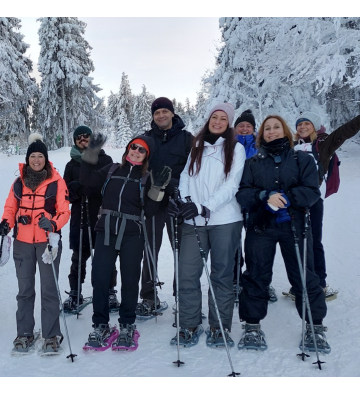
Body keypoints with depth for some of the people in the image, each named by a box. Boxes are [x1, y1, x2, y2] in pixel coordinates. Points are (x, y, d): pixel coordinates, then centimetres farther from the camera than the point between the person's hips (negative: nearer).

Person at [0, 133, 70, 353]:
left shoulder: (57, 182, -3)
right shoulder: (19, 183, 8)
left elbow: (64, 211, -5)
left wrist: (53, 224, -23)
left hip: (48, 240, -3)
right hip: (22, 242, 3)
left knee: (49, 288, 2)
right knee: (25, 288, 11)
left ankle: (52, 335, 13)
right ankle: (24, 333, 24)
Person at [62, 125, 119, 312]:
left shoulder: (105, 160, 6)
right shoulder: (72, 165, 12)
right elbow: (65, 191, 9)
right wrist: (74, 189, -12)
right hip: (80, 216, 1)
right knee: (79, 256, 5)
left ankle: (109, 291, 19)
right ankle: (75, 293, 20)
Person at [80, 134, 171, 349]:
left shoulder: (147, 178, 5)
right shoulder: (112, 171, 12)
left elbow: (149, 211, -1)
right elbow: (87, 179, 4)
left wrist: (157, 189, -15)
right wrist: (91, 154, -3)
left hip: (132, 235, -1)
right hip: (106, 232, 2)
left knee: (130, 280, 6)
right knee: (100, 279, 0)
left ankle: (127, 326, 23)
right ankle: (100, 325, 17)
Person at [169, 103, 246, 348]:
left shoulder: (236, 149, 3)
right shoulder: (196, 147, 14)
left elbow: (231, 186, -7)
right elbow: (186, 177, 8)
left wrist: (203, 207, -19)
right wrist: (182, 199, -13)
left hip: (225, 220, -2)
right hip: (194, 221, 3)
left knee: (222, 274, 7)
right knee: (187, 274, -1)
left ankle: (220, 328, 20)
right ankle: (190, 326, 14)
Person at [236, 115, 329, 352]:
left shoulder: (303, 160, 7)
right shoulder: (253, 164, 11)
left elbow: (312, 191, -5)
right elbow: (243, 194, -2)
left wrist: (286, 197, -20)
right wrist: (265, 197, -21)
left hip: (294, 225, -1)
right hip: (260, 226, 1)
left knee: (304, 276, 3)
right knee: (256, 276, 4)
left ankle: (315, 326, 19)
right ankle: (252, 326, 17)